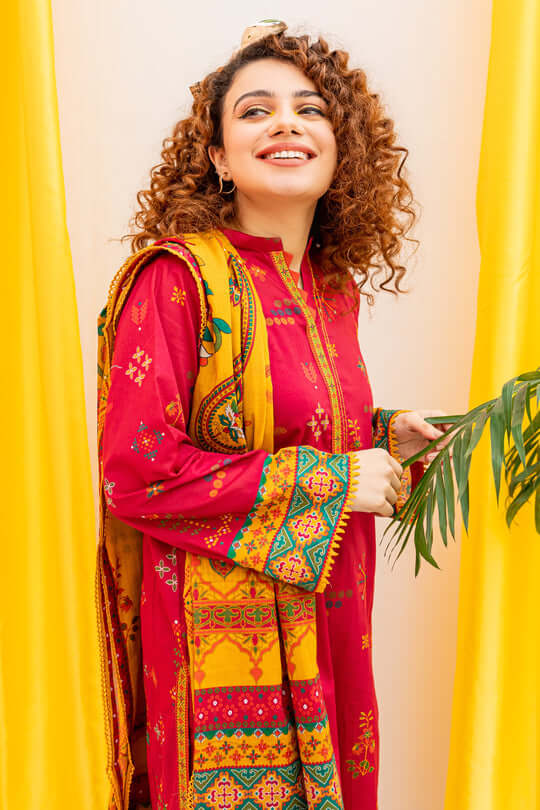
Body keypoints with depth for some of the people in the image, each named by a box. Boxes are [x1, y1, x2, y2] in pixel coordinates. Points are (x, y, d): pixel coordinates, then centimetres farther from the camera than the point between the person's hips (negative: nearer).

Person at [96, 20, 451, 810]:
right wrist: (329, 478, -18)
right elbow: (133, 472, -20)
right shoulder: (175, 278, -16)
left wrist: (387, 434, -2)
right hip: (225, 629, -6)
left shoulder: (335, 286, 5)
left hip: (326, 617, 7)